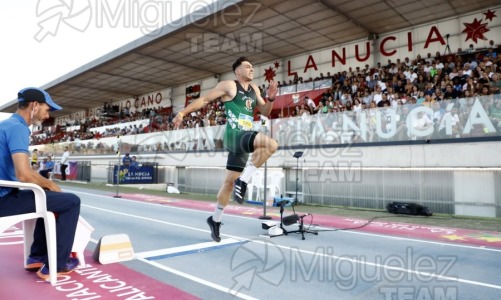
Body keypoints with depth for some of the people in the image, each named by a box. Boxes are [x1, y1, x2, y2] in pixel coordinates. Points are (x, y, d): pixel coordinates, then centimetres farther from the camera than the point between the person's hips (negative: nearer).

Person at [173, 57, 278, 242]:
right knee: (271, 144, -30)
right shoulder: (229, 85, 0)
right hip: (234, 135, -7)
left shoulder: (254, 89, 20)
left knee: (229, 182, 11)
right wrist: (182, 113, -1)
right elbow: (204, 99, 3)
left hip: (245, 137, 7)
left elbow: (265, 112, 22)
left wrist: (271, 98, 3)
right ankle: (242, 182, -20)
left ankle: (215, 220, 26)